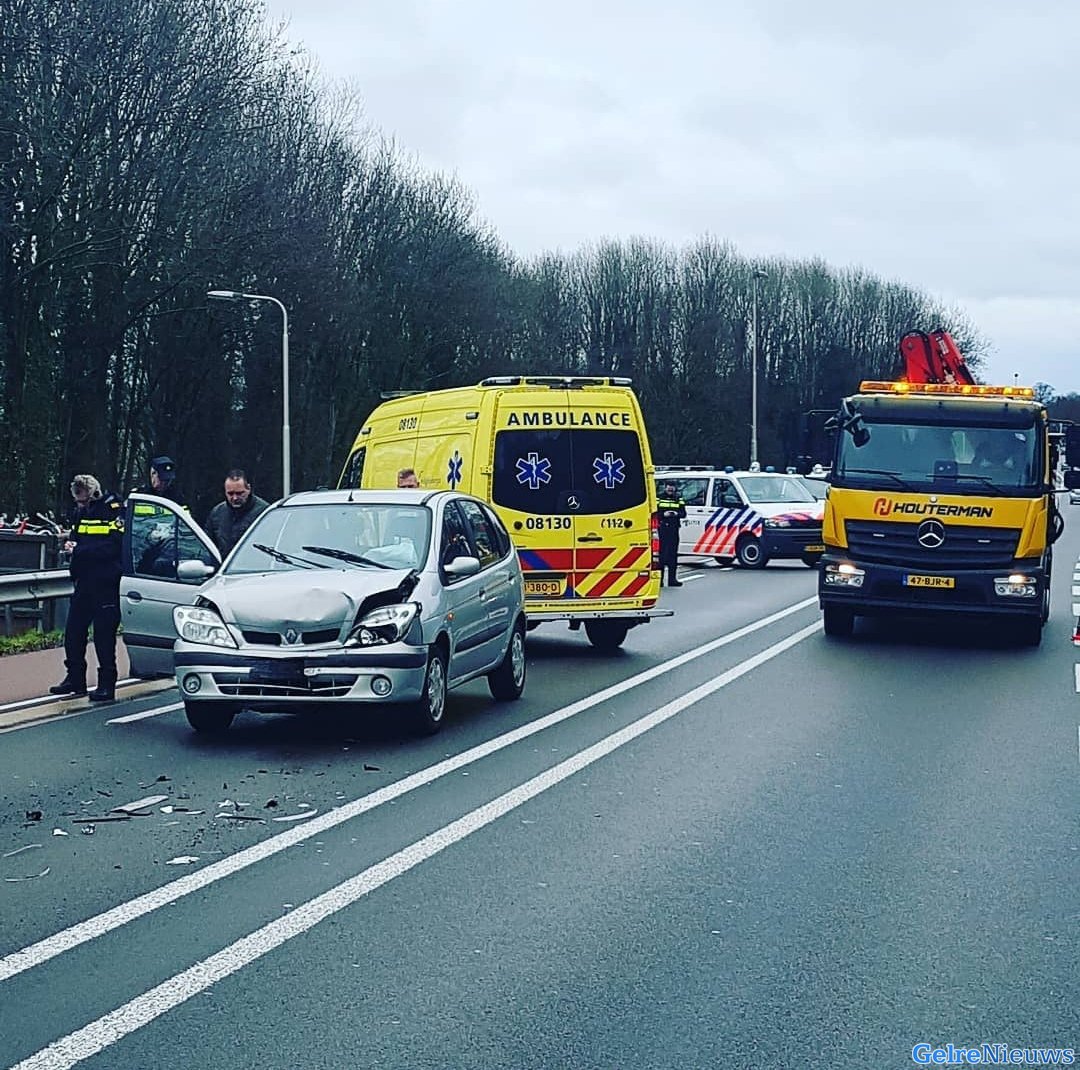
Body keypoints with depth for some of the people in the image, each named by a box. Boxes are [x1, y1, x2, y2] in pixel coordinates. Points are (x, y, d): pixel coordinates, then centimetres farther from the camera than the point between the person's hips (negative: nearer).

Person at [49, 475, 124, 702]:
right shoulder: (80, 511, 14)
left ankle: (107, 684, 3)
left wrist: (80, 550, -20)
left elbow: (114, 546, -20)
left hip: (106, 584, -8)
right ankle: (75, 679, 20)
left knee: (104, 635, -4)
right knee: (73, 632, 8)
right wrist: (71, 545, -1)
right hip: (84, 582, 8)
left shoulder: (114, 510, -11)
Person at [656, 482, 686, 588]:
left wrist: (677, 514, -13)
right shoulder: (659, 500, 6)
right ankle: (660, 578, -2)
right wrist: (663, 514, -17)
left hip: (674, 530, 3)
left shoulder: (679, 501, 14)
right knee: (662, 552, -6)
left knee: (673, 553, 4)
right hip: (663, 529, -3)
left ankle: (672, 579, 7)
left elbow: (684, 514, 7)